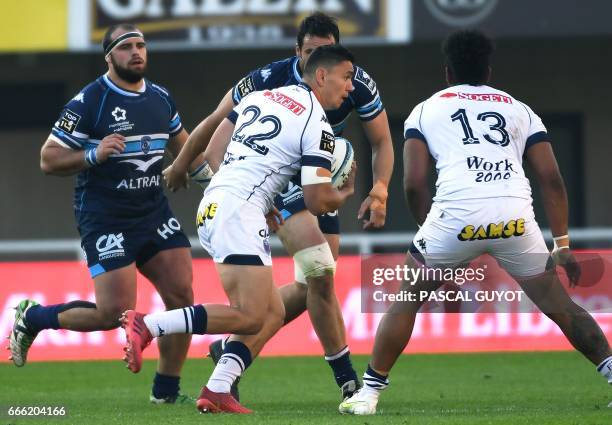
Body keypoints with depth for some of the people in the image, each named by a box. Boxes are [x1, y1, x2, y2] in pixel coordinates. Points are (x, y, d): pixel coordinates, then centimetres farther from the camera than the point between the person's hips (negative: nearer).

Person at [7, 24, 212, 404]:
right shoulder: (89, 102, -11)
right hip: (105, 219, -6)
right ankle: (32, 318, 12)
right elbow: (48, 160, -11)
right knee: (116, 312, -12)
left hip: (154, 212, 6)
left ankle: (166, 390, 10)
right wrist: (95, 155, -25)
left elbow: (184, 148, 27)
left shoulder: (161, 99, 9)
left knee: (181, 296, -3)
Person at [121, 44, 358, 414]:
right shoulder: (317, 126, -4)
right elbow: (319, 202, -6)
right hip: (239, 212, -9)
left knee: (273, 314, 10)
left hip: (211, 205, 9)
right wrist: (346, 194, 17)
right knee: (250, 318, -13)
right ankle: (147, 325, -18)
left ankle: (217, 391, -2)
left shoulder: (261, 96, 19)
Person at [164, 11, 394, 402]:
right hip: (279, 178, -6)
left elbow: (382, 142, -4)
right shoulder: (269, 80, -21)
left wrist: (380, 188, -21)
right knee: (321, 275, -21)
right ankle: (347, 379, -16)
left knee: (310, 287, 4)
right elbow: (215, 124, -7)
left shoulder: (358, 84, -13)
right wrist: (181, 166, -2)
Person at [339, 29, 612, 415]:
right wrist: (562, 245, 16)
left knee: (407, 300, 18)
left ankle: (370, 392, 16)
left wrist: (435, 236, 24)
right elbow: (551, 179, 15)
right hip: (515, 214, 1)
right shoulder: (520, 110, 26)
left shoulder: (426, 110, 22)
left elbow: (414, 184, 11)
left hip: (458, 213, -1)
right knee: (559, 306, 13)